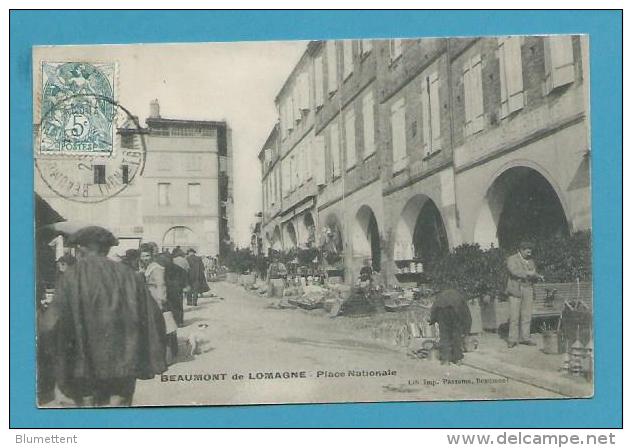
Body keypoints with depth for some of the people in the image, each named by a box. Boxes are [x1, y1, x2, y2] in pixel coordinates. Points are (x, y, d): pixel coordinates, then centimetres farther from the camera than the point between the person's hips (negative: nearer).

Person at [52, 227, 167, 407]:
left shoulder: (72, 276, -1)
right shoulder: (126, 273, 6)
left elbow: (57, 319, -8)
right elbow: (152, 316, 2)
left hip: (85, 363, -2)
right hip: (123, 363, 2)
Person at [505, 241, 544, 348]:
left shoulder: (530, 261, 17)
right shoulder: (512, 259, -1)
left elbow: (533, 274, 15)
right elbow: (514, 271, -17)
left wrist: (538, 276, -7)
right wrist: (527, 273, -23)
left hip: (528, 290, 5)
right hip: (515, 290, -5)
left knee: (527, 315, 3)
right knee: (514, 316, -5)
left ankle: (525, 337, 10)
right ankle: (512, 339, 0)